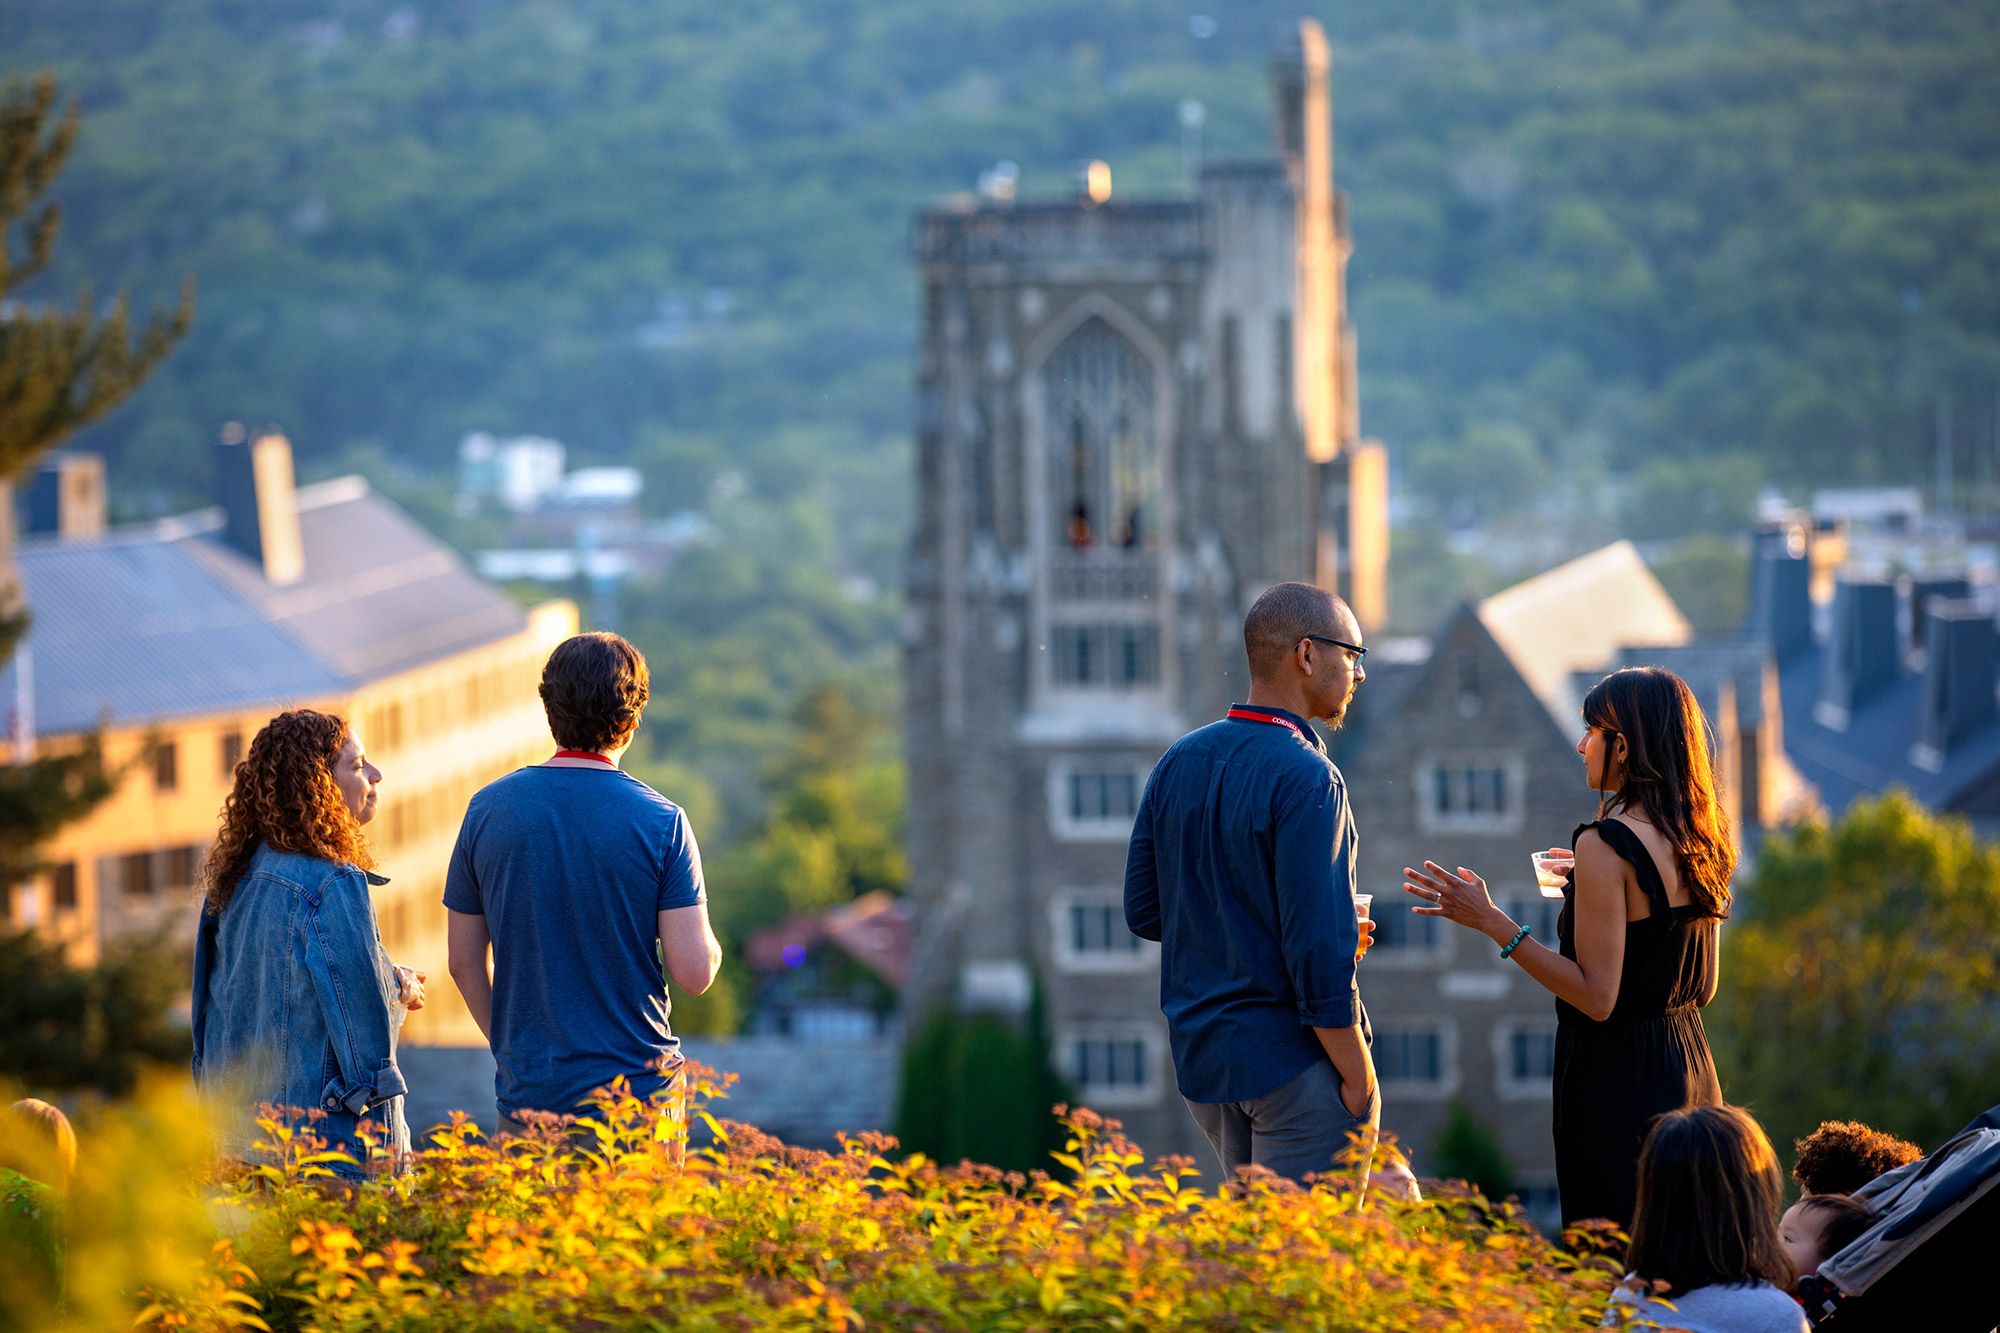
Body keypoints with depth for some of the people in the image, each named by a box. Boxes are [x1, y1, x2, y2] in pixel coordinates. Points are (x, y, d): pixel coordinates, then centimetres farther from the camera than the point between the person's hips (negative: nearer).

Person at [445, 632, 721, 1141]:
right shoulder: (661, 821, -9)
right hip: (638, 1088, -2)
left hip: (528, 1090, 3)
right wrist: (710, 944, 11)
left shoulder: (489, 808, 0)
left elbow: (464, 963, 5)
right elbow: (695, 973, -12)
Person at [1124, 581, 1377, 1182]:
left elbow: (1144, 912, 12)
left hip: (1201, 1057, 8)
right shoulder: (1305, 778, -16)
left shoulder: (1179, 762, 7)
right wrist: (1358, 1077, -14)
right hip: (1294, 1057, -8)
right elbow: (1319, 949, -21)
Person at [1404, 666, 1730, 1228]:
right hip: (1692, 1071, 8)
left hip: (1618, 1078, -8)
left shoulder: (1606, 845, -17)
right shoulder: (1698, 842, 8)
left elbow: (1596, 997, -19)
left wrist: (1491, 922, -18)